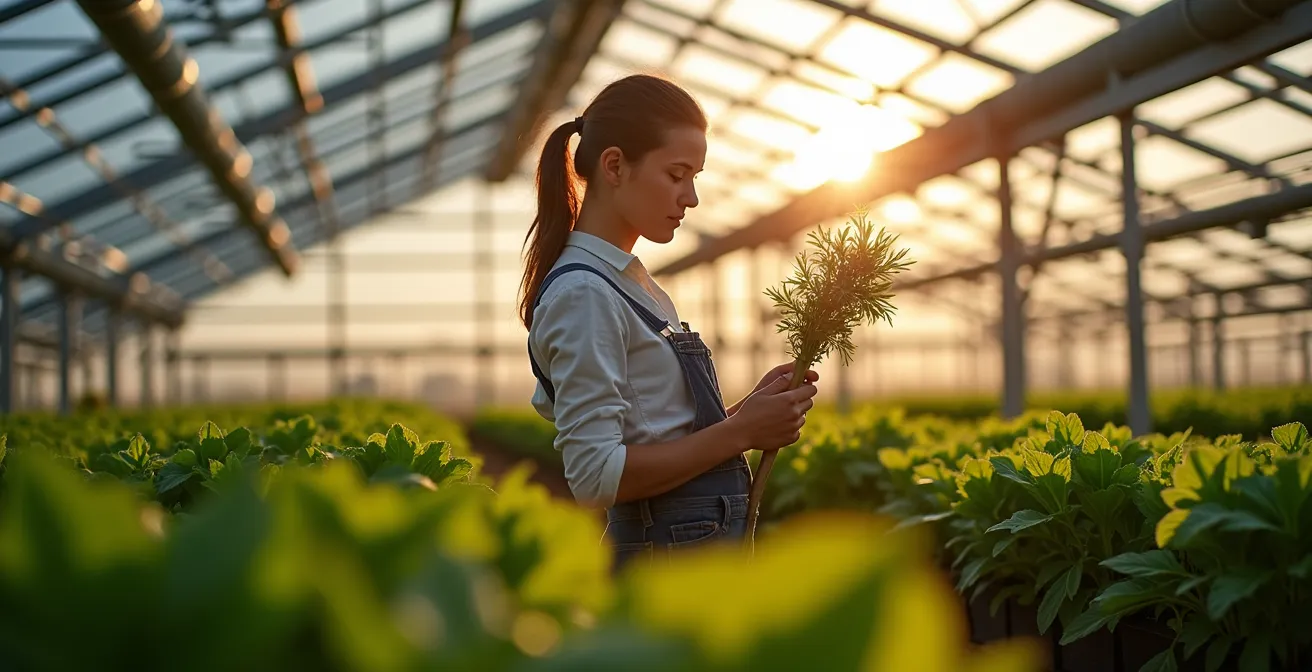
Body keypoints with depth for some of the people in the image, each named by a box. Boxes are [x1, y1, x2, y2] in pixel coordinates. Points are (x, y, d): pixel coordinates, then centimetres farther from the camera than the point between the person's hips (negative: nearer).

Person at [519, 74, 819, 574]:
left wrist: (748, 410, 3)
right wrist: (739, 430, -18)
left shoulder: (632, 283, 15)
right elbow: (596, 475, -21)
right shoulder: (583, 294, -15)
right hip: (672, 556, -10)